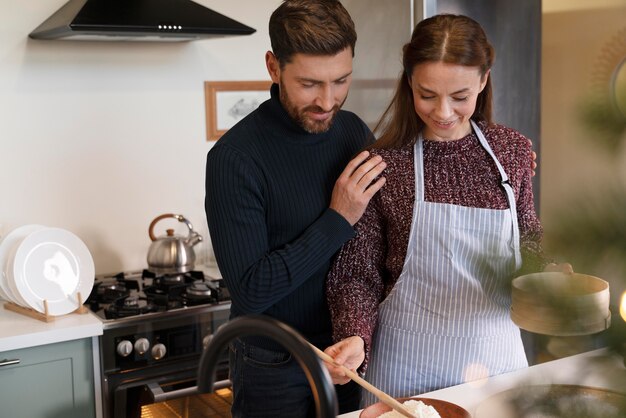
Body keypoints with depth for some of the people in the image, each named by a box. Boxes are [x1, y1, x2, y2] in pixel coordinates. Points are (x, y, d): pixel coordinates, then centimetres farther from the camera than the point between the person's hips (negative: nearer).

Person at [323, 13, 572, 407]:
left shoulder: (512, 150, -2)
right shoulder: (383, 165, -12)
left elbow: (527, 243, 10)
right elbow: (358, 274, -6)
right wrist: (356, 337, -23)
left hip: (496, 354, 3)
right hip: (408, 364, -3)